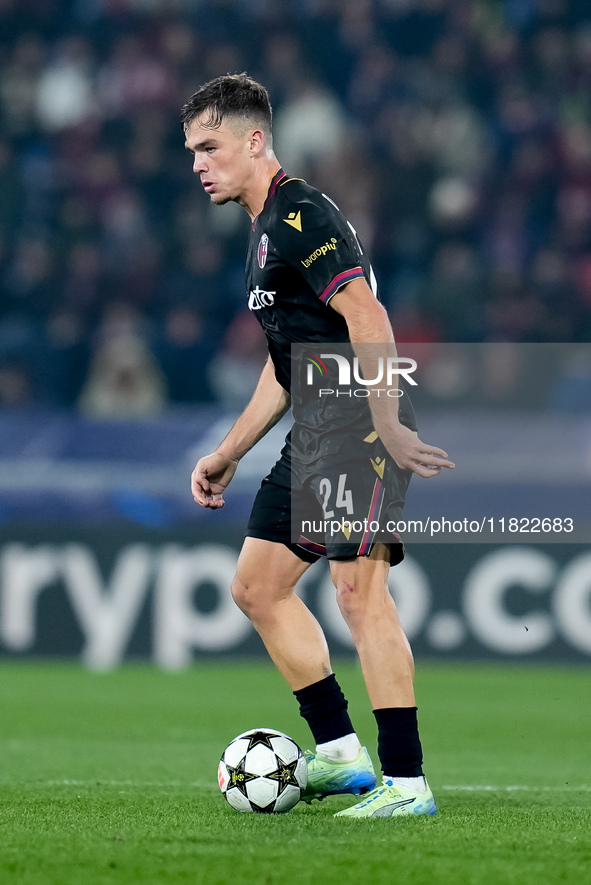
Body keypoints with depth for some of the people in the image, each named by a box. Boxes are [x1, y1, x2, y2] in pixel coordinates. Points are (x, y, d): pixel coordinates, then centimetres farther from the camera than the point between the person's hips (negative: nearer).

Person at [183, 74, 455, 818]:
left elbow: (367, 318, -22)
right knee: (257, 587, 12)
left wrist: (386, 425, -30)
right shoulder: (264, 229, 20)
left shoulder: (302, 215, -12)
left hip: (358, 430, -11)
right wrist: (228, 455, 27)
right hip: (314, 436, 11)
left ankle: (406, 782, -14)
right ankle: (339, 753, 17)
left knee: (359, 591, -15)